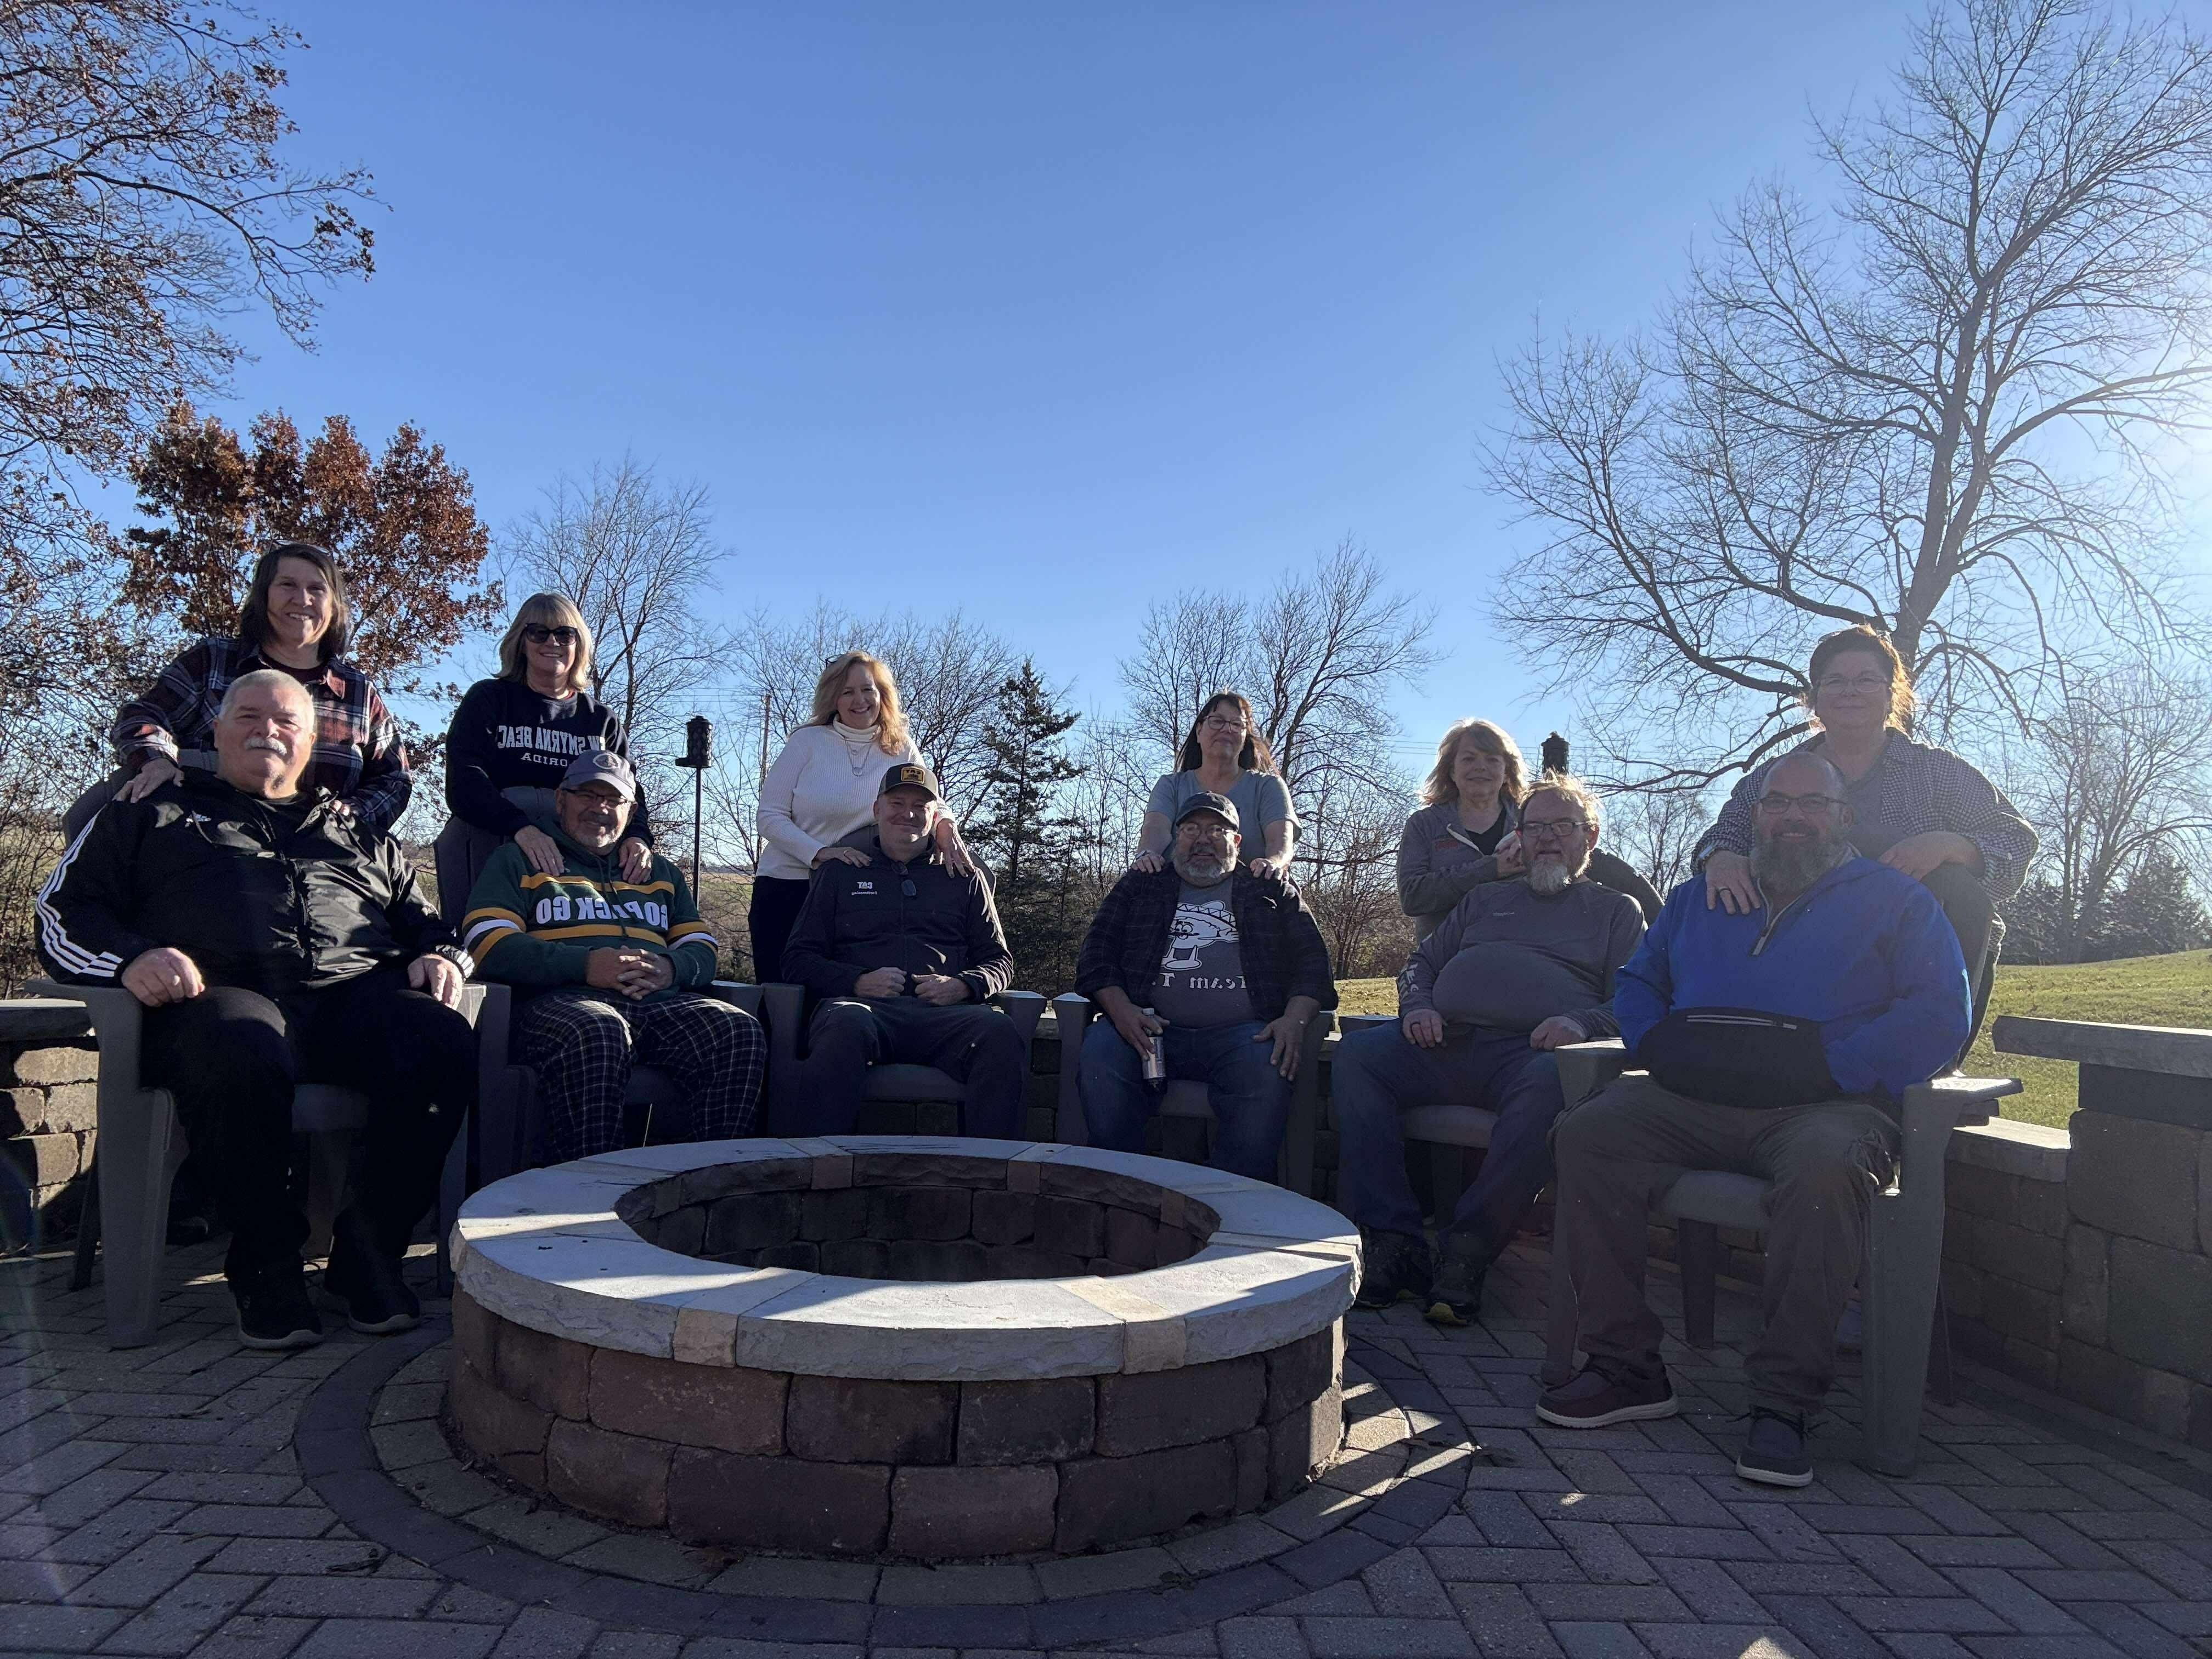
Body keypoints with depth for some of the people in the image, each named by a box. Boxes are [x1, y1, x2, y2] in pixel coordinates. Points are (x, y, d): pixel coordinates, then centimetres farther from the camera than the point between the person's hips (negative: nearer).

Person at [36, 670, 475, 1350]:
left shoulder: (357, 835, 34)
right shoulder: (151, 815, 27)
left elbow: (420, 917, 32)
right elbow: (63, 910, 16)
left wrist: (439, 955, 7)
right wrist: (129, 958, -7)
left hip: (354, 993, 3)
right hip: (221, 992, -2)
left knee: (443, 1041, -33)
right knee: (241, 1054, -42)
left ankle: (368, 1252, -18)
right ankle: (268, 1264, -20)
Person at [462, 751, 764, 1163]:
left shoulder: (660, 871, 31)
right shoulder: (519, 860, 19)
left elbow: (703, 948, 22)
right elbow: (490, 945, 2)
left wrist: (672, 968, -5)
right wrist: (584, 965, -13)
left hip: (660, 1002, 4)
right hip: (561, 1001, -3)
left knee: (740, 1032, -27)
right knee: (596, 1035, -41)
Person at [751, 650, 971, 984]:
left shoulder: (900, 748, 4)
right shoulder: (808, 741, -3)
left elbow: (931, 802, 2)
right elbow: (770, 817, -5)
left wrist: (945, 825, -22)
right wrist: (821, 853, -20)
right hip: (786, 885, -1)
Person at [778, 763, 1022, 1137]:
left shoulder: (965, 878, 28)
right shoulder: (841, 873, 24)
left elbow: (999, 962, 25)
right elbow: (798, 959, 17)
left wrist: (962, 986, 0)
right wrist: (858, 982, -3)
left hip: (946, 1014, 1)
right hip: (865, 1003, -1)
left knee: (1000, 1033, -35)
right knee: (846, 1025, -40)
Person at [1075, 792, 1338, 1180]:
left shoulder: (1272, 893, 22)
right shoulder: (1140, 886, 24)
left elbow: (1311, 963, 13)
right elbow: (1096, 954, 15)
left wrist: (1295, 1020, -8)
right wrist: (1120, 1009, -7)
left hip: (1239, 1033, -1)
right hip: (1150, 1029, 1)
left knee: (1267, 1073, -35)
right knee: (1100, 1053, -31)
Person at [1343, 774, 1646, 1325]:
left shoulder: (1616, 910, 23)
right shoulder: (1486, 899, 33)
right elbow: (1422, 962, 30)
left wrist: (1583, 1022, -12)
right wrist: (1417, 1005, 7)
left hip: (1531, 1051, -3)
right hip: (1445, 1044, 4)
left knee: (1552, 1079, -40)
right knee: (1358, 1053, -25)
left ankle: (1468, 1250, -33)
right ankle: (1394, 1242, -28)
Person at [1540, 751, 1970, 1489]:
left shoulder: (1895, 898, 15)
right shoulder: (1698, 898, 28)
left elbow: (1940, 1015, 1)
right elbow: (1636, 982, 28)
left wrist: (1826, 1064, -13)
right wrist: (1661, 1043, 5)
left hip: (1826, 1104, -3)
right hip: (1692, 1099, 4)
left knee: (1826, 1169, -39)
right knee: (1586, 1134, -23)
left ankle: (1783, 1400, -26)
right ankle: (1627, 1366, -15)